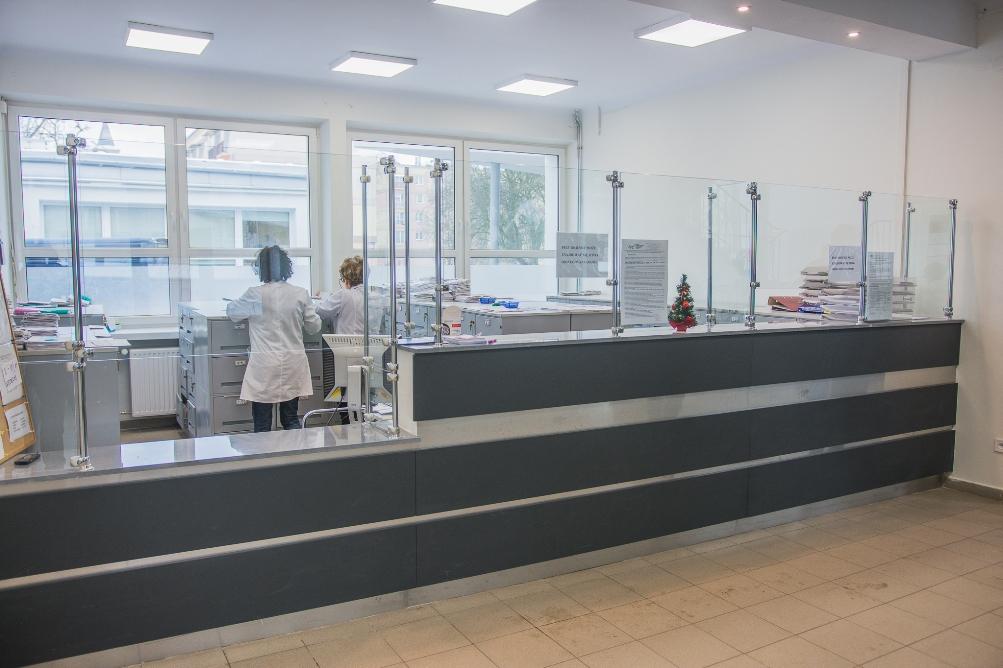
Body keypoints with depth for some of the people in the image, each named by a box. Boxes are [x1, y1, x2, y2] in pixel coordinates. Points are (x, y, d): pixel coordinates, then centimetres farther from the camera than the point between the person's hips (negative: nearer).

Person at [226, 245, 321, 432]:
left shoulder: (254, 295, -10)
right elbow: (314, 327, 6)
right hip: (293, 367, 3)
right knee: (291, 421, 13)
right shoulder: (301, 294, -4)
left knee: (262, 426, 6)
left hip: (264, 368, -3)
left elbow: (232, 313, 8)